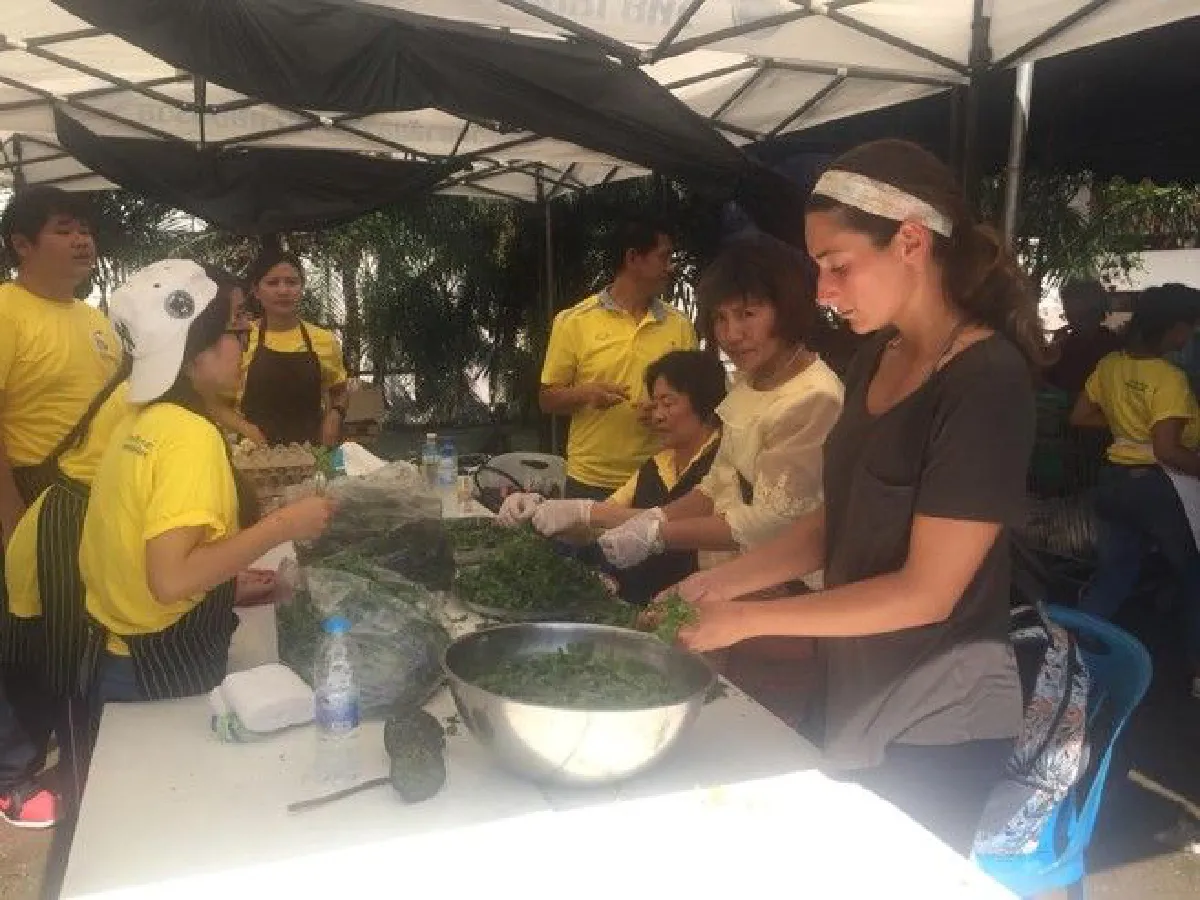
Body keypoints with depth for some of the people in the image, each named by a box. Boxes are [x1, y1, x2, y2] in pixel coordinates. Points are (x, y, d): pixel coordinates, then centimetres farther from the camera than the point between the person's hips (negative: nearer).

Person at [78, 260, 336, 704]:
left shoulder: (140, 422, 3)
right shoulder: (191, 435, -23)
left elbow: (142, 558, 9)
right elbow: (170, 579, -32)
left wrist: (232, 584, 14)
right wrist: (282, 525, -25)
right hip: (167, 672, -8)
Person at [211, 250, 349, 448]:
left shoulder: (325, 340, 1)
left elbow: (340, 392, 18)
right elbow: (218, 405, 4)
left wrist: (334, 415, -2)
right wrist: (246, 429, -13)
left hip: (310, 453, 2)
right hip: (254, 453, -1)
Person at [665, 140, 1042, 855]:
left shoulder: (987, 382, -21)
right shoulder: (878, 359, 3)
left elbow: (926, 593, -22)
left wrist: (748, 618, -20)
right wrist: (722, 582, -4)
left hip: (937, 721, -7)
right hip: (857, 691, 7)